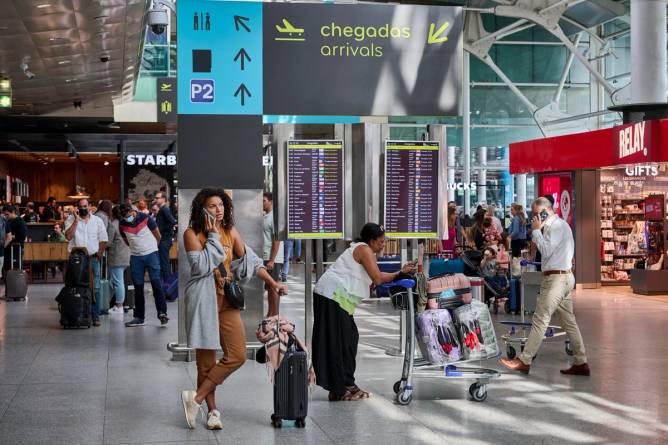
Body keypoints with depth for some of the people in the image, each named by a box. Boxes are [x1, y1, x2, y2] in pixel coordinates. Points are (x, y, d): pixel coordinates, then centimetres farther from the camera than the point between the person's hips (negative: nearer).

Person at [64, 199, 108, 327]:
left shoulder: (97, 220, 9)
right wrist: (76, 220, -13)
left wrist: (99, 254, 1)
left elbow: (103, 240, 10)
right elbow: (68, 236, -11)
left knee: (95, 288, -3)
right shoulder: (71, 220, 4)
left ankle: (95, 316, 1)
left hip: (94, 258, 1)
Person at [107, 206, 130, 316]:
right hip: (125, 254, 8)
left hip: (116, 256, -8)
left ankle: (119, 307, -3)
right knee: (120, 281, 15)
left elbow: (108, 242, -12)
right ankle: (120, 305, 19)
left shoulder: (112, 224, -12)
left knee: (117, 281, -4)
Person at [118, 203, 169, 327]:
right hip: (135, 257, 3)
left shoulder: (145, 218, -12)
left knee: (156, 284, -10)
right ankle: (139, 318, 9)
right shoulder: (122, 224, -4)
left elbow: (158, 235, 2)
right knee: (138, 287, 4)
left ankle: (162, 313, -6)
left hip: (151, 254, -3)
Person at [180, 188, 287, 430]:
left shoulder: (230, 231, 9)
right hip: (204, 299, -4)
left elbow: (251, 260, 10)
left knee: (237, 355, -5)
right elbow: (202, 267, -18)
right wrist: (213, 235, -14)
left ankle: (196, 398, 3)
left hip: (227, 300, 5)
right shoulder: (192, 233, -5)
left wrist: (273, 283, 0)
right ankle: (212, 410, 14)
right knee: (206, 358, 2)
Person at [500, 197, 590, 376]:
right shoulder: (558, 225, 19)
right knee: (569, 321, 9)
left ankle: (524, 361, -3)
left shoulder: (556, 226, -12)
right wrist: (538, 231, 7)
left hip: (557, 278, -11)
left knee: (540, 320, -7)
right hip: (564, 278, 11)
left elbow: (546, 251, -18)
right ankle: (581, 363, 10)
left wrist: (536, 230, -12)